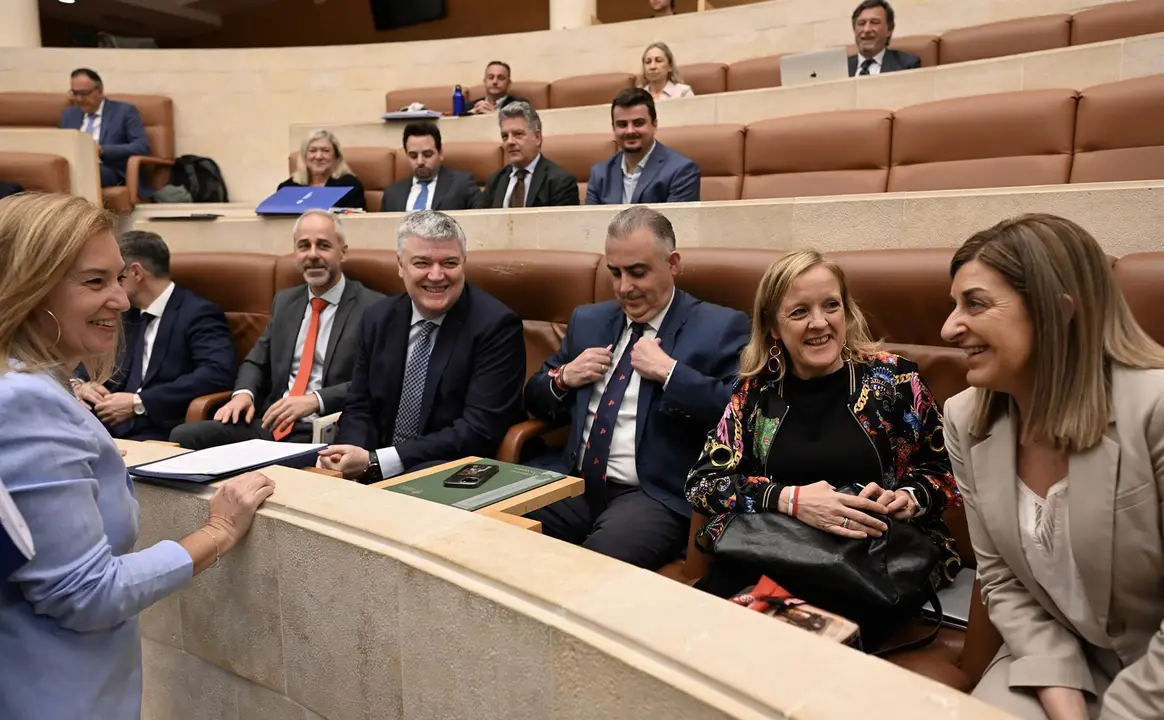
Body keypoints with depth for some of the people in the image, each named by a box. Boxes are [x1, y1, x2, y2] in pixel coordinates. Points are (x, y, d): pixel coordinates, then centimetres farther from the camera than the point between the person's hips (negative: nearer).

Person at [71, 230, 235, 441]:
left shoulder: (199, 313, -8)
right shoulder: (130, 312, 17)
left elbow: (218, 373, -23)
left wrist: (139, 402, -22)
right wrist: (79, 382, 5)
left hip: (163, 435, -7)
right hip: (113, 426, 8)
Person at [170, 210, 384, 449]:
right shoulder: (284, 301, 19)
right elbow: (257, 362, 23)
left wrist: (315, 400, -24)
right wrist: (243, 393, 0)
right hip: (271, 424, 6)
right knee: (183, 436, -12)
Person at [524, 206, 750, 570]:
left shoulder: (721, 327, 0)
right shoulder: (588, 320, 17)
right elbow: (534, 398, 23)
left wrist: (668, 372, -14)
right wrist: (564, 378, 2)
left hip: (655, 495, -5)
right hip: (572, 483, 5)